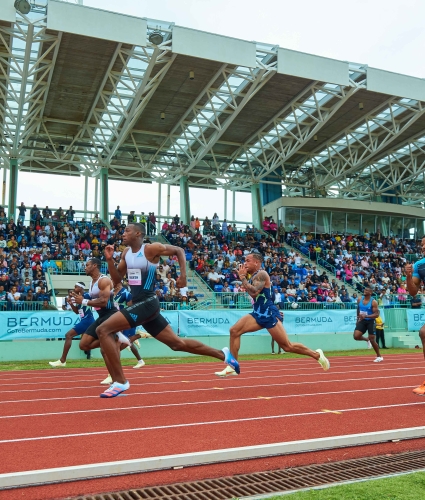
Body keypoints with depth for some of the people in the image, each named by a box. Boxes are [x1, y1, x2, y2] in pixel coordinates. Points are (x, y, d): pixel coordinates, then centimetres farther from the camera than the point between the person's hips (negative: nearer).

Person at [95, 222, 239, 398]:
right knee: (177, 343, 14)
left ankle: (120, 381, -10)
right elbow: (116, 279, 16)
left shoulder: (151, 248, -9)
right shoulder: (126, 253, 13)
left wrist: (183, 275, -7)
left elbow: (179, 250, 1)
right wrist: (109, 260, 2)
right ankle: (222, 354, 25)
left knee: (103, 330, -16)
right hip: (140, 305, 9)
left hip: (147, 304, -9)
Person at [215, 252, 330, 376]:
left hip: (269, 315, -9)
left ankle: (317, 354, 18)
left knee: (287, 346, -3)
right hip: (258, 314, 9)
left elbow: (254, 292, -28)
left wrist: (242, 277, -17)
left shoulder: (261, 274, -14)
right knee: (234, 330, -6)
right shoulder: (253, 276, 14)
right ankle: (232, 366, -1)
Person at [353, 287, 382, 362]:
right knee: (356, 336, -12)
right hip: (362, 321, 4)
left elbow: (377, 314, -19)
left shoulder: (373, 302, -16)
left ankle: (379, 356, 18)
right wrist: (358, 319, 17)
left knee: (372, 340, -2)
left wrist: (366, 316, -30)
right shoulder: (359, 299, 0)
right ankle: (367, 340, 22)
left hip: (370, 321, -4)